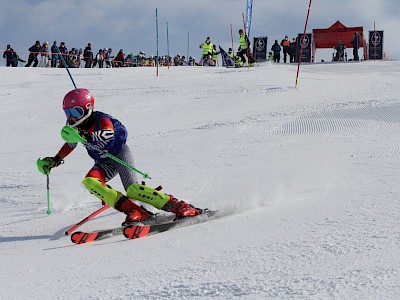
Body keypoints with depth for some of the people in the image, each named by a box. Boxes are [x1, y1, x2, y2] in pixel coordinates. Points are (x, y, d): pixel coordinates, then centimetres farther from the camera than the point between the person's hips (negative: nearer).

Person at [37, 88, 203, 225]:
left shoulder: (102, 120, -25)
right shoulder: (74, 127, -4)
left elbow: (108, 133, -47)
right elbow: (70, 144, 17)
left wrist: (84, 136, -60)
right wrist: (55, 160, 10)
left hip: (120, 153, -7)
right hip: (104, 163, 7)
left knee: (132, 189, -25)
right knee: (90, 182, -24)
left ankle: (179, 206, -18)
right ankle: (135, 212, -31)